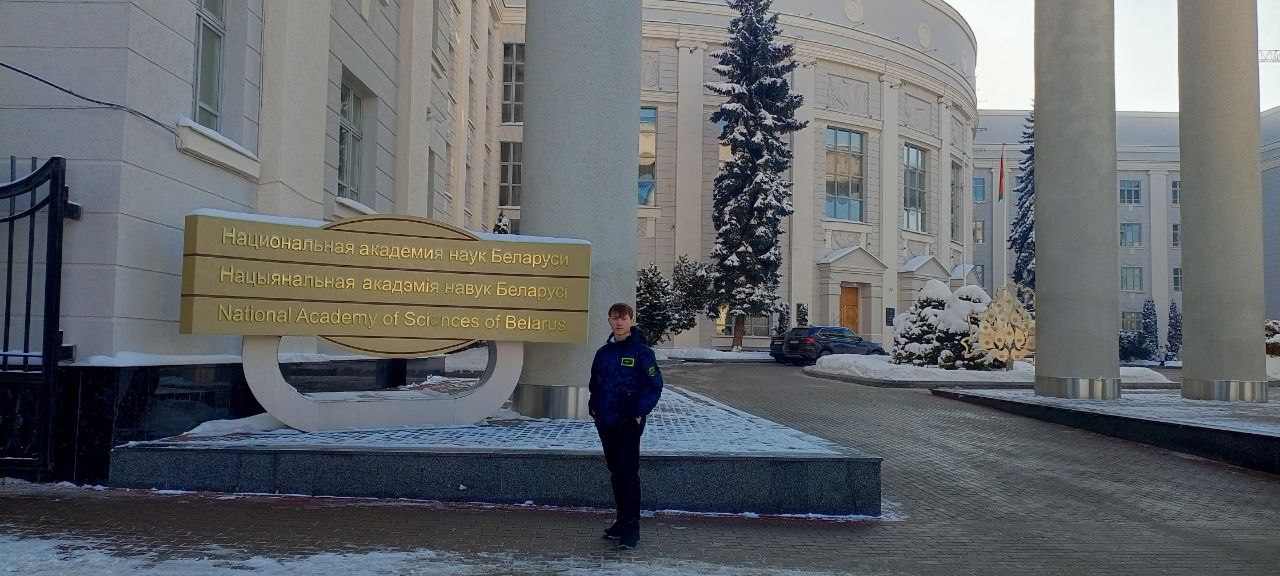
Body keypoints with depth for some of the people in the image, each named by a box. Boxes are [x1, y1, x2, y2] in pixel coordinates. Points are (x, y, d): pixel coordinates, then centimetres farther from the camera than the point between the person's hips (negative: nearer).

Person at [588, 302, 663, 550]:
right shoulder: (603, 352, 11)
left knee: (629, 472, -8)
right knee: (615, 471, 13)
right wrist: (594, 407, 8)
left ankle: (631, 528, -5)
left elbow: (654, 385, -8)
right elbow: (594, 383, 21)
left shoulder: (642, 351, -7)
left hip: (630, 422, -6)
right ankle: (622, 519, 24)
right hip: (605, 422, 6)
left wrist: (640, 412, -14)